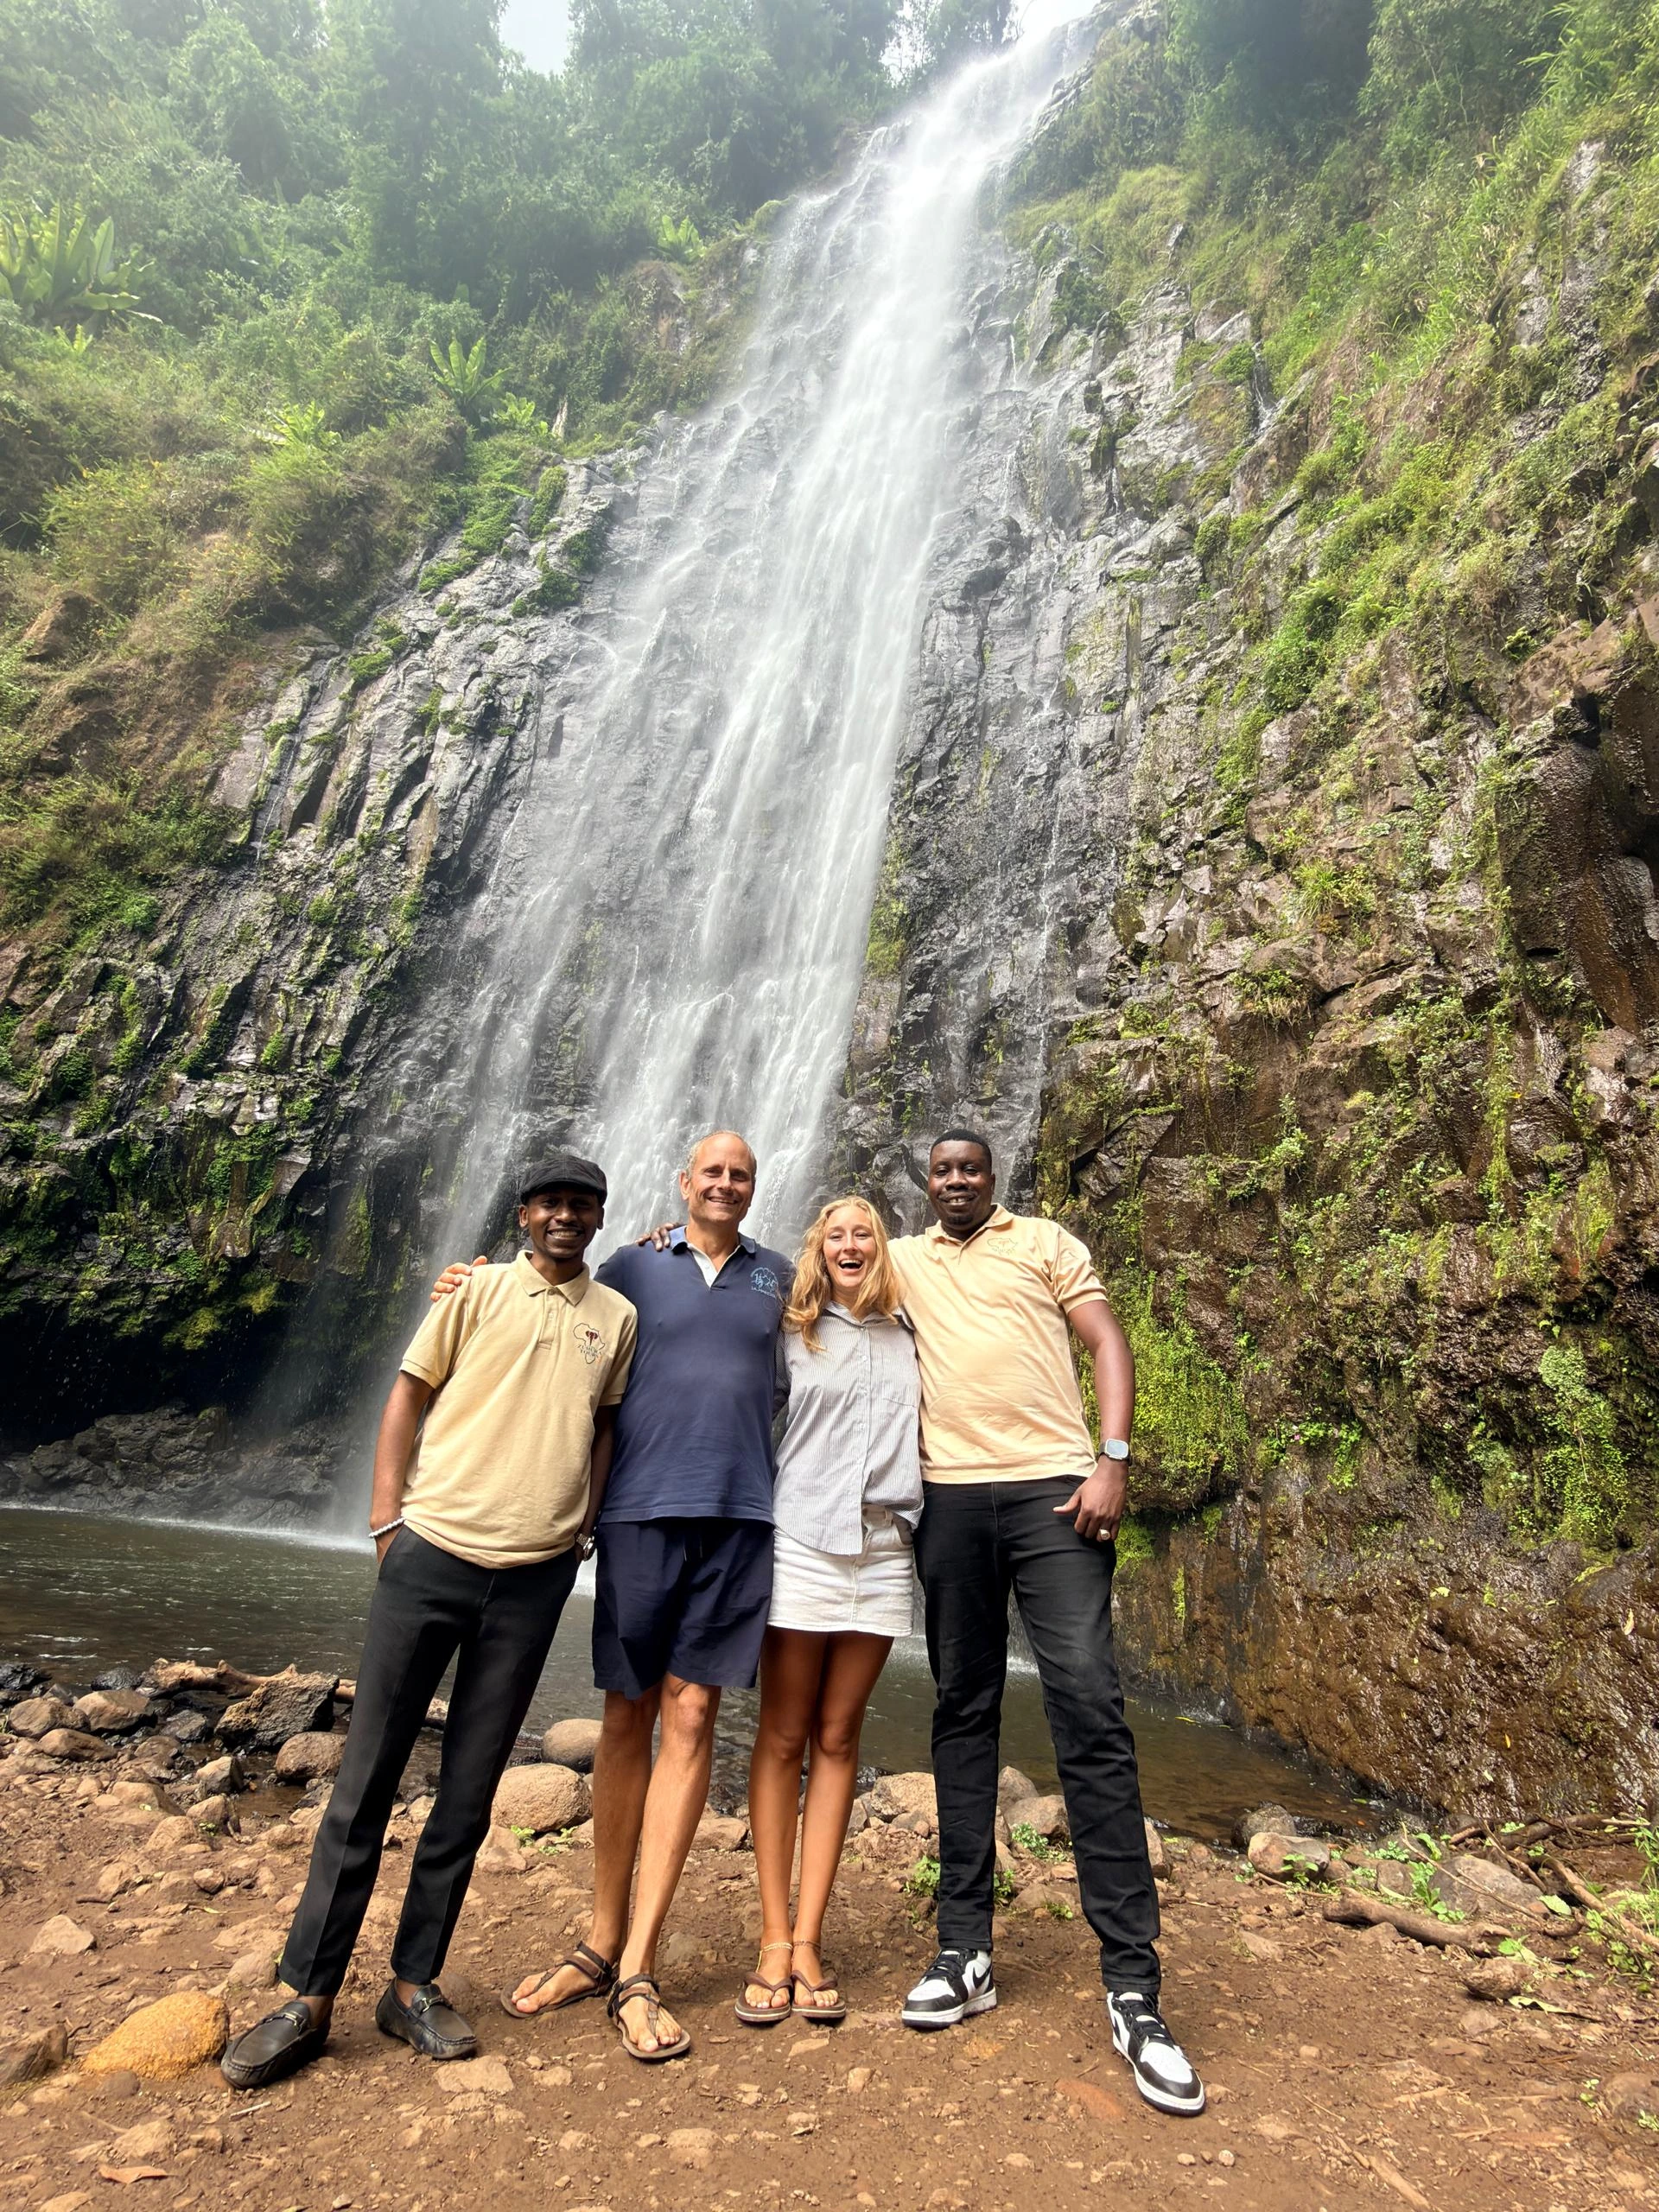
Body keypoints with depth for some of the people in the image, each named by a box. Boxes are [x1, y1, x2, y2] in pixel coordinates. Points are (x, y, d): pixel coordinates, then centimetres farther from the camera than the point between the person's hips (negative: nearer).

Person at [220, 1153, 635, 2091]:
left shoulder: (616, 1317, 7)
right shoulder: (477, 1290, 1)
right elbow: (409, 1395, 3)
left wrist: (584, 1522, 7)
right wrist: (387, 1518, -3)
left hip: (535, 1577, 2)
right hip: (432, 1555, -1)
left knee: (469, 1793, 11)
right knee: (367, 1778, 6)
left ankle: (416, 1985, 26)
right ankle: (309, 1996, 20)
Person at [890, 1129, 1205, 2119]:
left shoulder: (1047, 1242, 11)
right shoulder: (905, 1259, 18)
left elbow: (1109, 1344, 4)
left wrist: (1112, 1460, -9)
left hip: (1053, 1488, -3)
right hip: (951, 1497, 3)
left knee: (1092, 1716, -7)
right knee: (964, 1713, 8)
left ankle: (1134, 1984, 0)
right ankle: (966, 1951, 18)